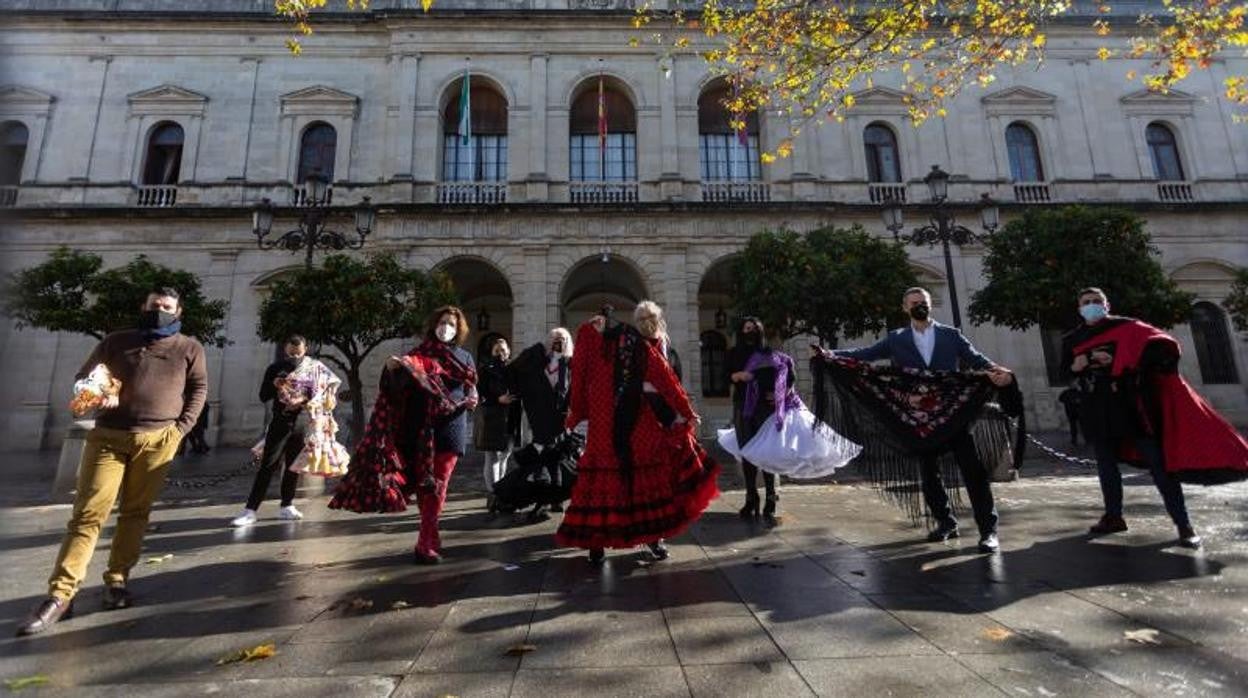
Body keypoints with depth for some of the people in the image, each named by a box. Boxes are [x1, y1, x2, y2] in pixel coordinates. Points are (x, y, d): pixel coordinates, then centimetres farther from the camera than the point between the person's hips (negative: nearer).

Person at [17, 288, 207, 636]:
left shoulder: (189, 349, 9)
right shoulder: (116, 341, 14)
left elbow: (199, 389, 8)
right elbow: (83, 376, 19)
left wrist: (181, 428, -2)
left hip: (157, 440, -1)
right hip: (108, 436, 1)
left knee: (135, 513, 5)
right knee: (87, 514, -3)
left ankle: (117, 580, 15)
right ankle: (60, 594, 1)